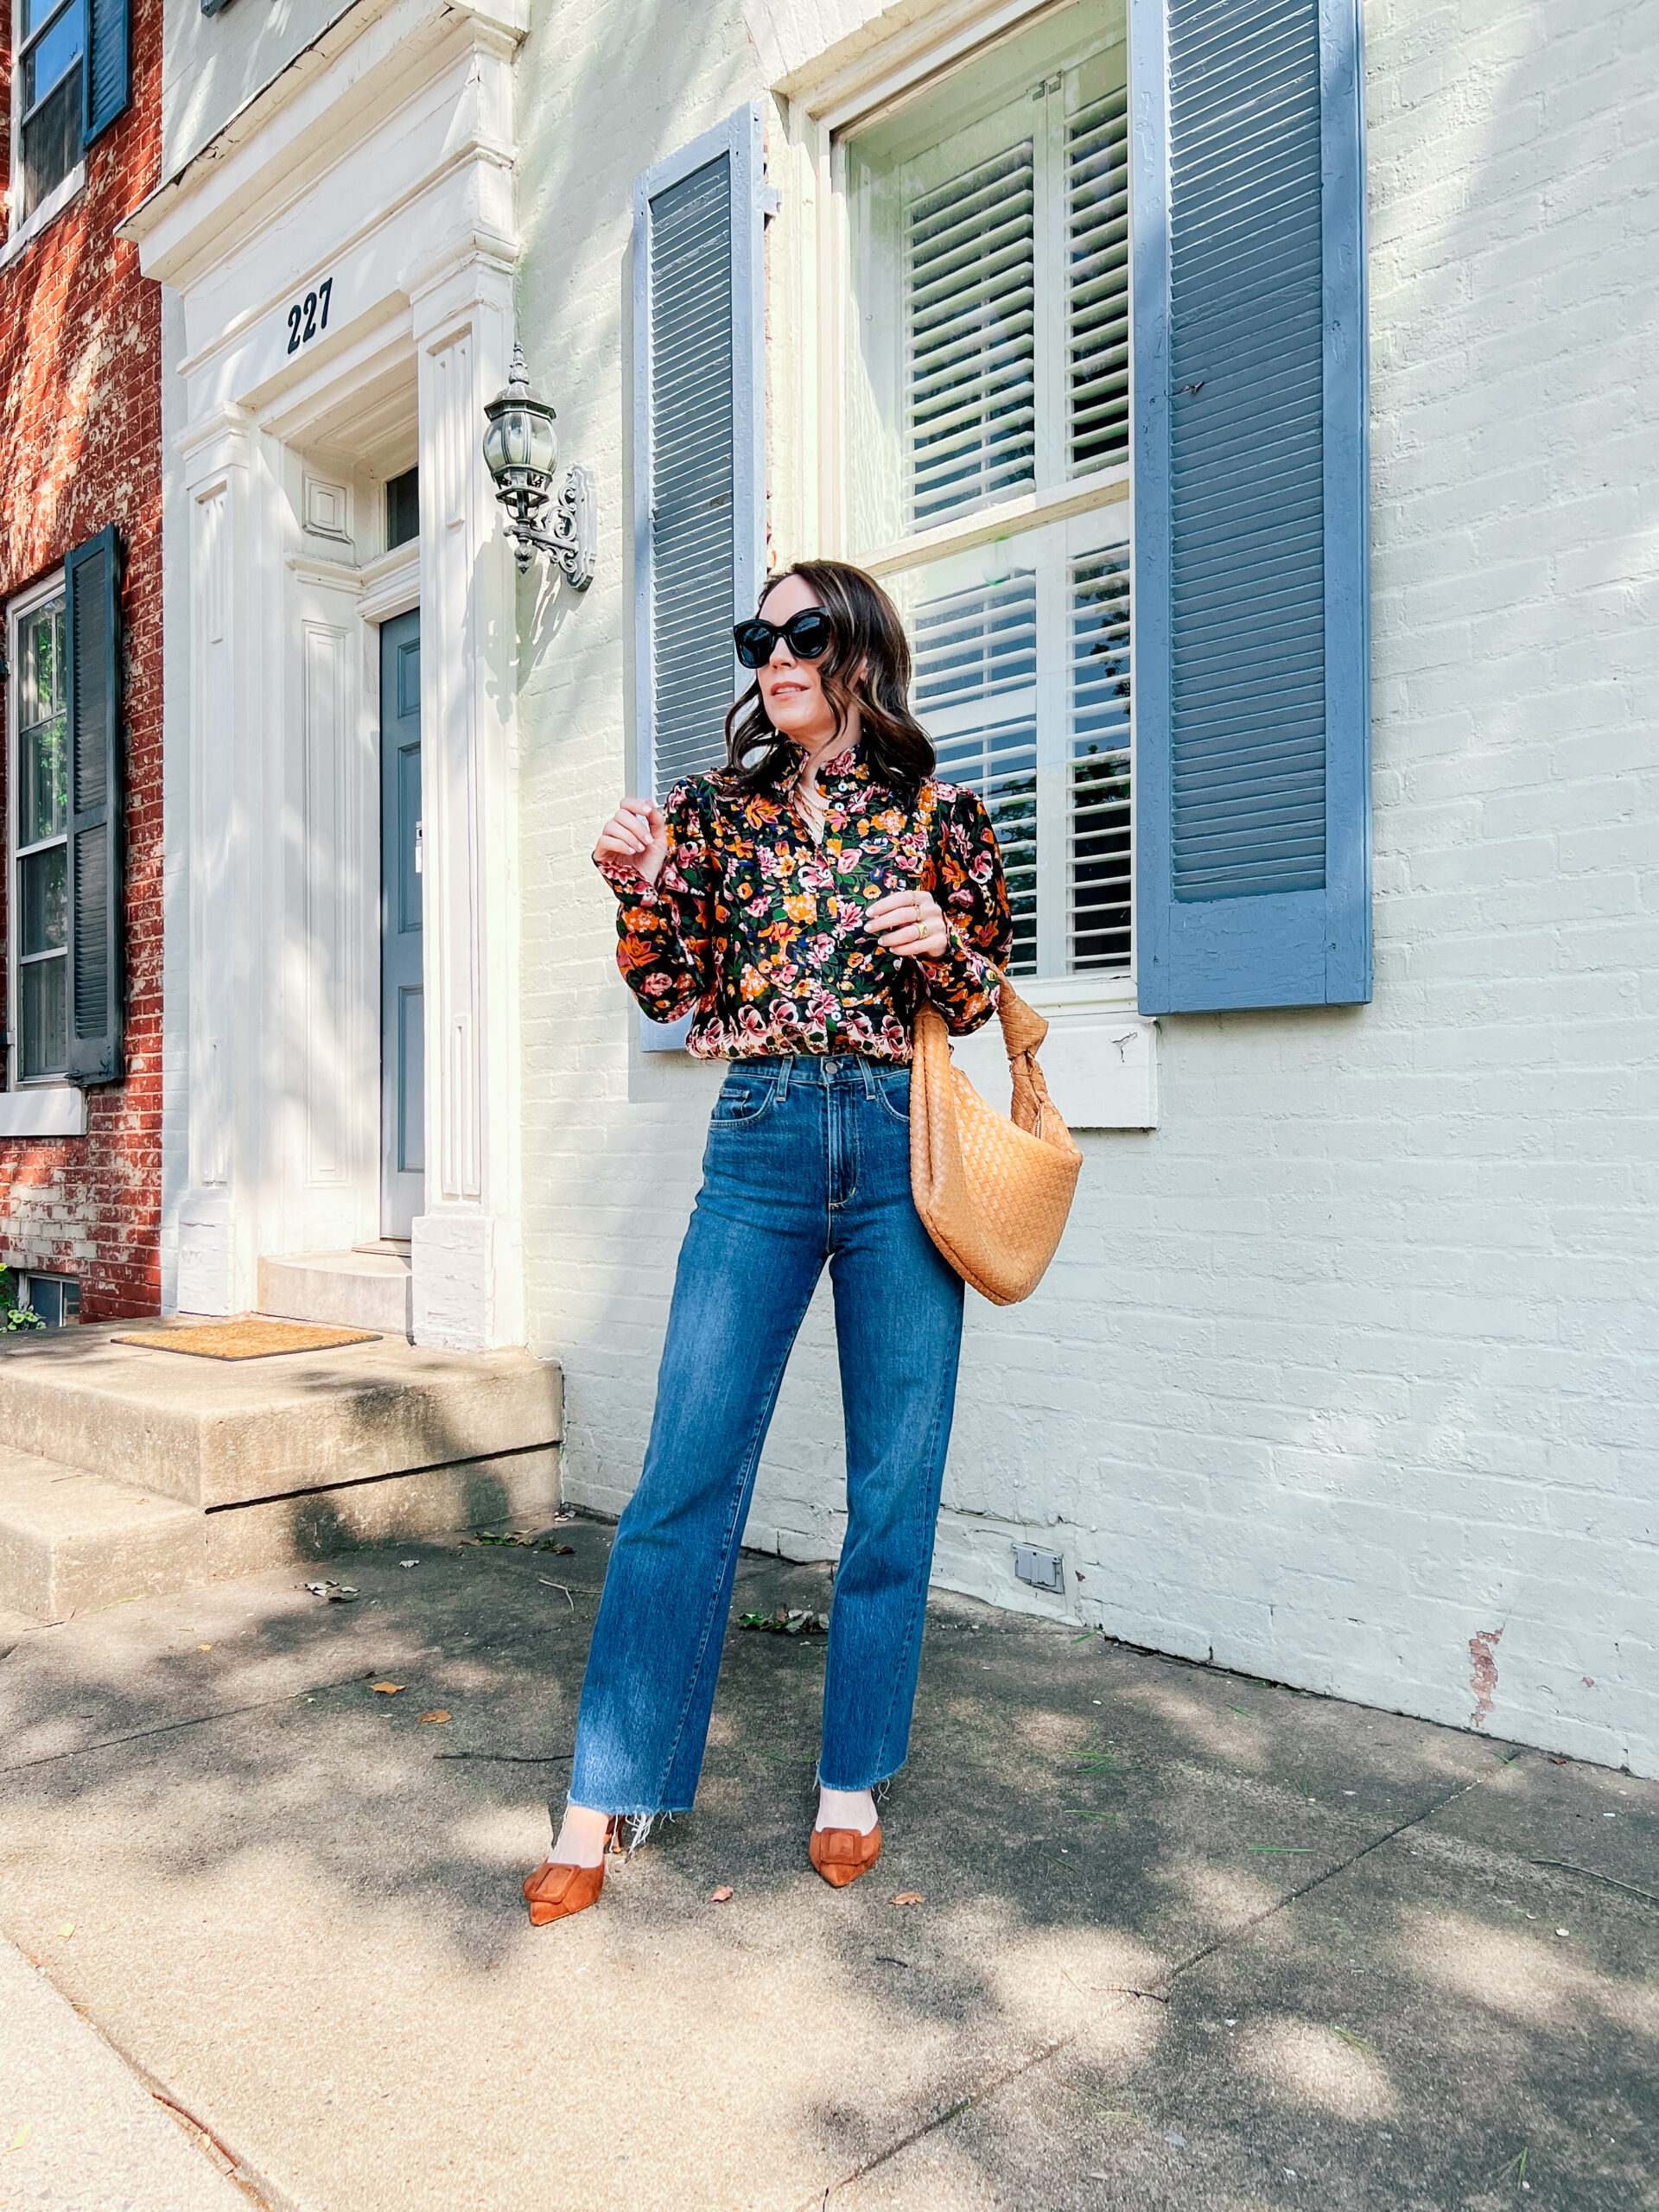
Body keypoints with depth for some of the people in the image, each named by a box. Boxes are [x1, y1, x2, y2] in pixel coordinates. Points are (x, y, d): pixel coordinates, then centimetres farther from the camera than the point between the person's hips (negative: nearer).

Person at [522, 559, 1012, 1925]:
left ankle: (853, 1783, 23)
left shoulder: (939, 813, 8)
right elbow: (674, 994, 9)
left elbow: (981, 1002, 11)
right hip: (759, 1146, 1)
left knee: (894, 1481, 5)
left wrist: (944, 944, -9)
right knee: (687, 1470, -2)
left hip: (902, 1149, 0)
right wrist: (642, 887, -6)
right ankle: (610, 1793, 12)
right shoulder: (717, 810, 12)